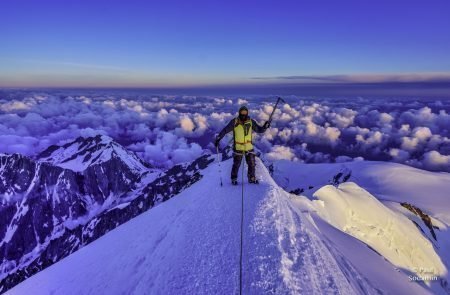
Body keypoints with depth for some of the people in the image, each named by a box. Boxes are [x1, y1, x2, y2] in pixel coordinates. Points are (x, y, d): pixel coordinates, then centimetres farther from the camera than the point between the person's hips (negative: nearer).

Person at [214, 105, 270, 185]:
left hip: (249, 147, 3)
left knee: (252, 164, 9)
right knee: (236, 164, 6)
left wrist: (264, 127, -17)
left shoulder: (251, 122, -3)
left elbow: (259, 130, 3)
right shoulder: (234, 122, -9)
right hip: (238, 148, -2)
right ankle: (234, 179, 26)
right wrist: (218, 138, -7)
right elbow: (225, 130, -4)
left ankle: (252, 178, 29)